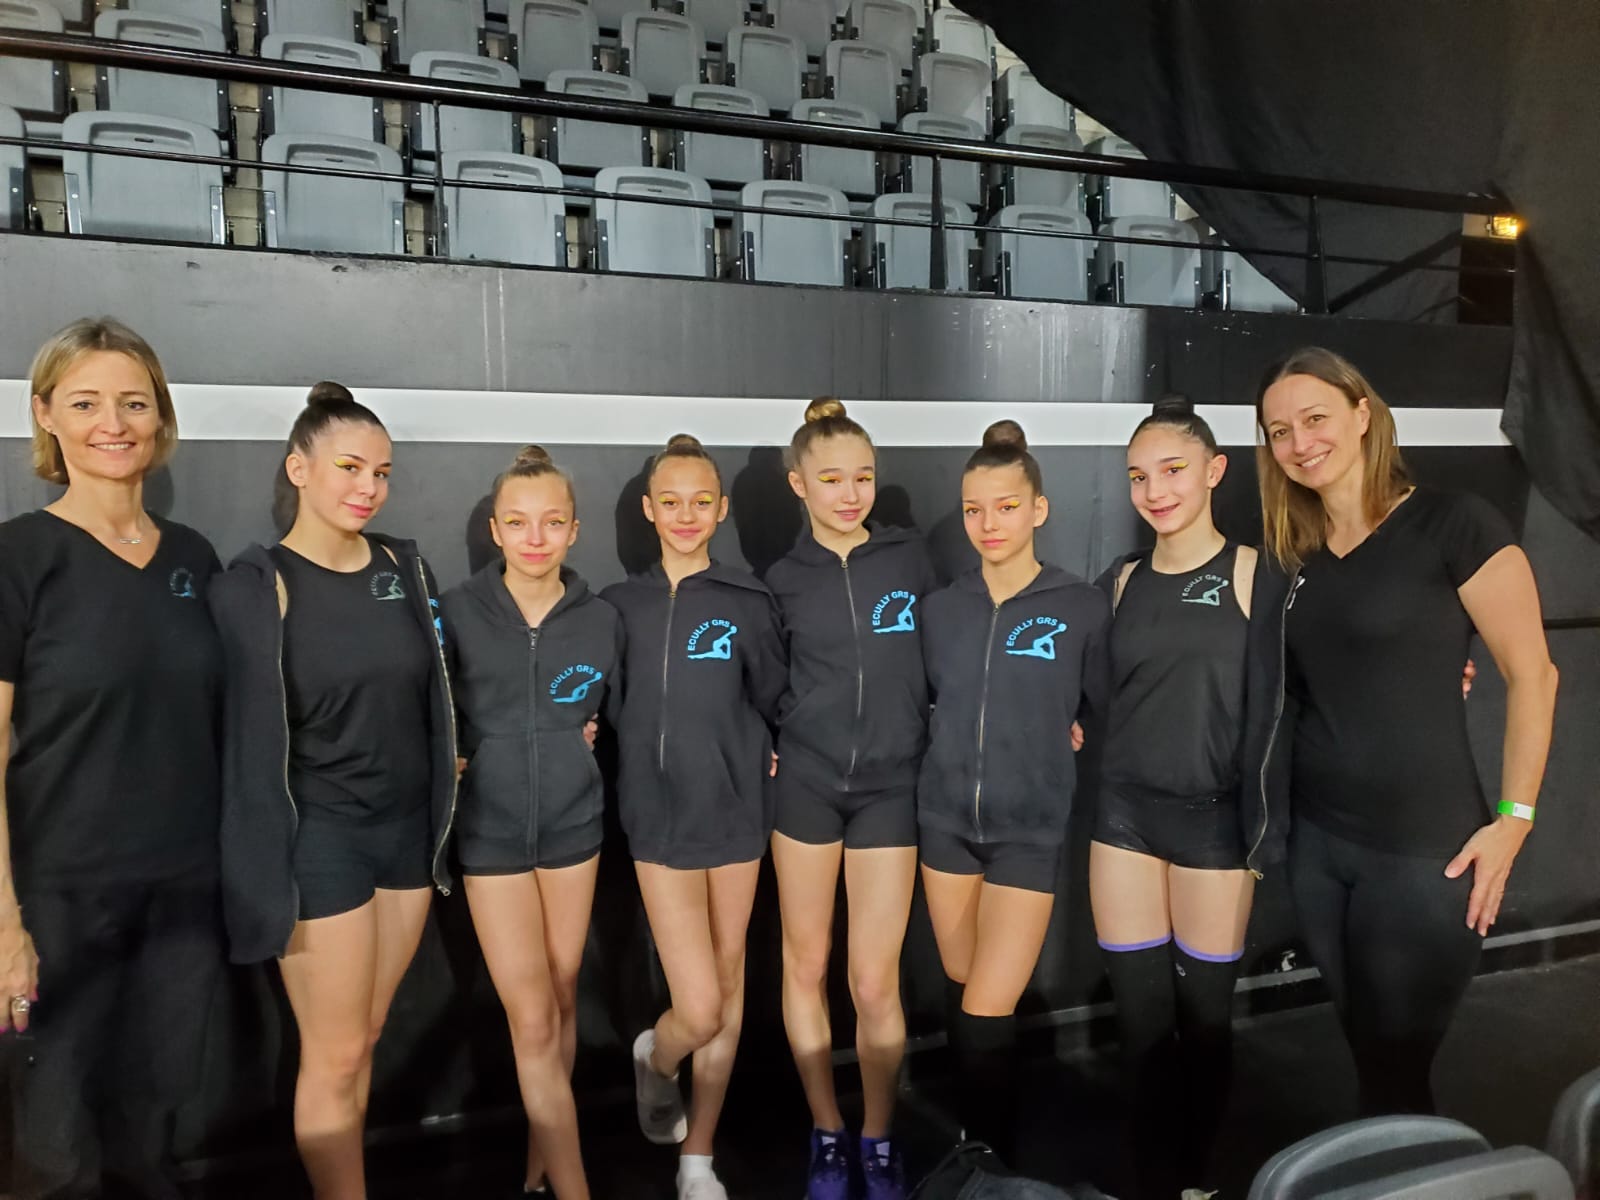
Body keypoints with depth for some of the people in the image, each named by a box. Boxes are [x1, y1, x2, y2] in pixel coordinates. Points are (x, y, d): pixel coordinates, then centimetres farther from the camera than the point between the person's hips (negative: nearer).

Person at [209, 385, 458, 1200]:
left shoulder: (405, 569, 4)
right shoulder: (256, 587, -10)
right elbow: (250, 741, -11)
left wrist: (439, 819, 11)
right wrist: (265, 884, -12)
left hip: (407, 827, 5)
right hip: (321, 838, -4)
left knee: (364, 1039, 16)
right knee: (335, 1055, 5)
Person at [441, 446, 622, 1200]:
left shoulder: (602, 621, -1)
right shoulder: (457, 613, -8)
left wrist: (587, 742, -1)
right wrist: (458, 761, -11)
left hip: (574, 826, 3)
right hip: (491, 832, -2)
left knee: (562, 1001, 14)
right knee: (532, 1019, -2)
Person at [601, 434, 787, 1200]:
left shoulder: (748, 601, 0)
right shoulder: (619, 605, 3)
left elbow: (772, 699, 5)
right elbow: (607, 710, 8)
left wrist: (760, 758, -6)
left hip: (736, 811, 1)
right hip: (660, 818, -1)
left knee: (729, 992, 10)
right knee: (699, 1008, -6)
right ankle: (654, 1060, 31)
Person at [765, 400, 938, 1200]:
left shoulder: (910, 558, 2)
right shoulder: (783, 579, 2)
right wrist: (770, 745, -3)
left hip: (890, 784, -1)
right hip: (804, 782, 1)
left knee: (875, 981, -1)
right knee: (806, 965, 8)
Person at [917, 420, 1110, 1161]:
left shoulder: (1082, 608, -7)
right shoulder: (942, 608, 3)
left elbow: (1105, 712, 4)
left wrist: (1057, 737, -4)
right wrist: (966, 745, 6)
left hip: (1031, 830, -3)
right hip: (946, 821, 4)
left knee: (988, 1012, -7)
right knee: (960, 998, 15)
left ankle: (991, 1155, 16)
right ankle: (971, 1140, 36)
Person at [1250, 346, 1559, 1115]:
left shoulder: (1453, 525, -10)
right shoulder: (1295, 555, 7)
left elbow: (1531, 674, -9)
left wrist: (1513, 819, -11)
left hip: (1426, 850, -5)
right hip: (1318, 842, 5)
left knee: (1396, 1069, 6)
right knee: (1368, 1056, 17)